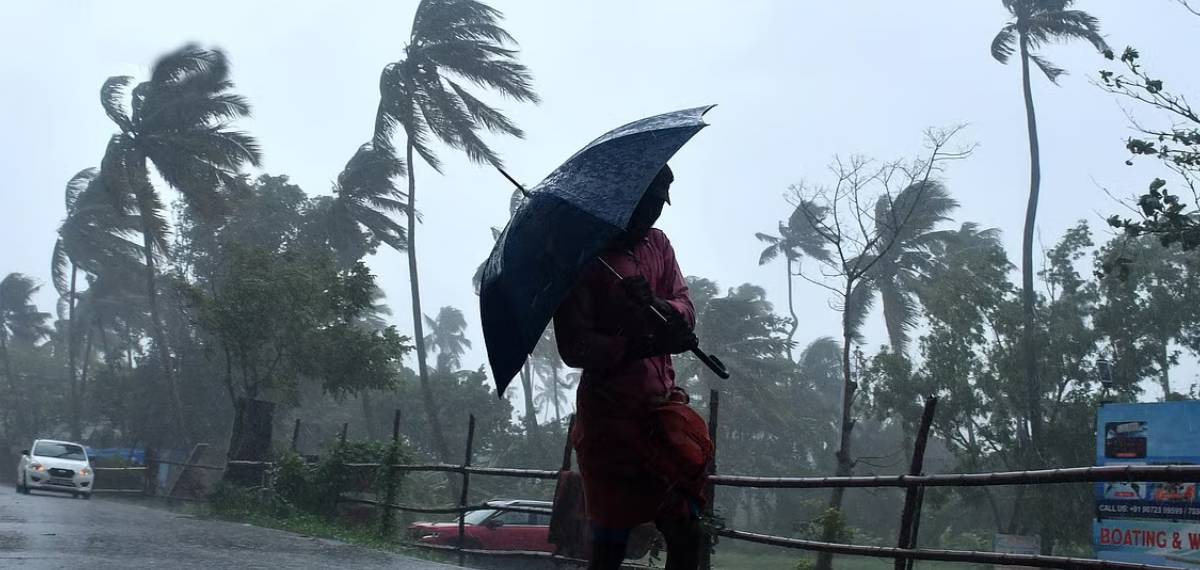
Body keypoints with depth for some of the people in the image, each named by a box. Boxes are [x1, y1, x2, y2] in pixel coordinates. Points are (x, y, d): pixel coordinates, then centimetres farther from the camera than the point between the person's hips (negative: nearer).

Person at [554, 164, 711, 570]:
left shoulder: (658, 244, 12)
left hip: (664, 404, 5)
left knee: (685, 530, -4)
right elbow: (573, 348, -13)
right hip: (610, 415, -5)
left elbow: (686, 310, 6)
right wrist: (641, 346, -29)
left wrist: (658, 307, -18)